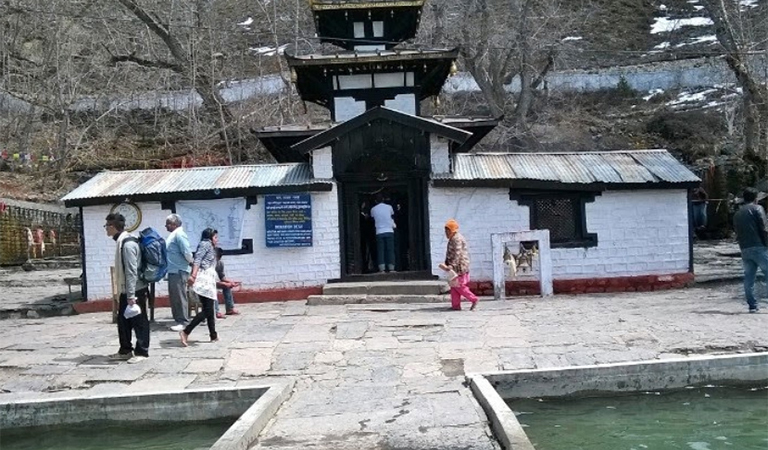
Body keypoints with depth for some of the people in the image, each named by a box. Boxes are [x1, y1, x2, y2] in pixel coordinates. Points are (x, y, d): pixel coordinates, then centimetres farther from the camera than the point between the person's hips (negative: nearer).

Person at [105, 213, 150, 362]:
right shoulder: (121, 241, 11)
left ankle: (141, 352, 11)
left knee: (139, 321, 1)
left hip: (135, 291, -10)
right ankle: (125, 350, 27)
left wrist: (131, 295, -23)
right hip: (126, 291, 10)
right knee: (122, 320, 16)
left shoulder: (128, 243, -21)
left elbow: (131, 271, -24)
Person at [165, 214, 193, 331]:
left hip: (179, 271, -10)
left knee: (180, 297, -6)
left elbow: (186, 252, -20)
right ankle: (179, 320, 18)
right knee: (174, 297, 12)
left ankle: (183, 322, -2)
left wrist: (191, 262, -6)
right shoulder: (174, 234, 17)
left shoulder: (179, 234, -14)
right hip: (173, 271, 10)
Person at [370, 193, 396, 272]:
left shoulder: (373, 209, 3)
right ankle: (391, 268, -2)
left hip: (379, 232, 0)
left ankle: (382, 269, -6)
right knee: (390, 250, 2)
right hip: (389, 231, 0)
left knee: (380, 251, 0)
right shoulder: (389, 207, 3)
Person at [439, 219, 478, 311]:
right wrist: (447, 264, 16)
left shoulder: (457, 239, -15)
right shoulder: (453, 239, 18)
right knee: (454, 286, 9)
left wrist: (452, 265, -28)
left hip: (459, 267, -10)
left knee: (459, 286, -7)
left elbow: (457, 254, -23)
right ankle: (456, 305, 11)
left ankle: (474, 299, 1)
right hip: (455, 267, 10)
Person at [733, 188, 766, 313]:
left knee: (748, 278, 7)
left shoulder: (737, 214, 19)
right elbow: (763, 228, -9)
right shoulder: (757, 209, 0)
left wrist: (743, 244, 15)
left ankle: (752, 305, 8)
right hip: (758, 247, -6)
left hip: (744, 250, 6)